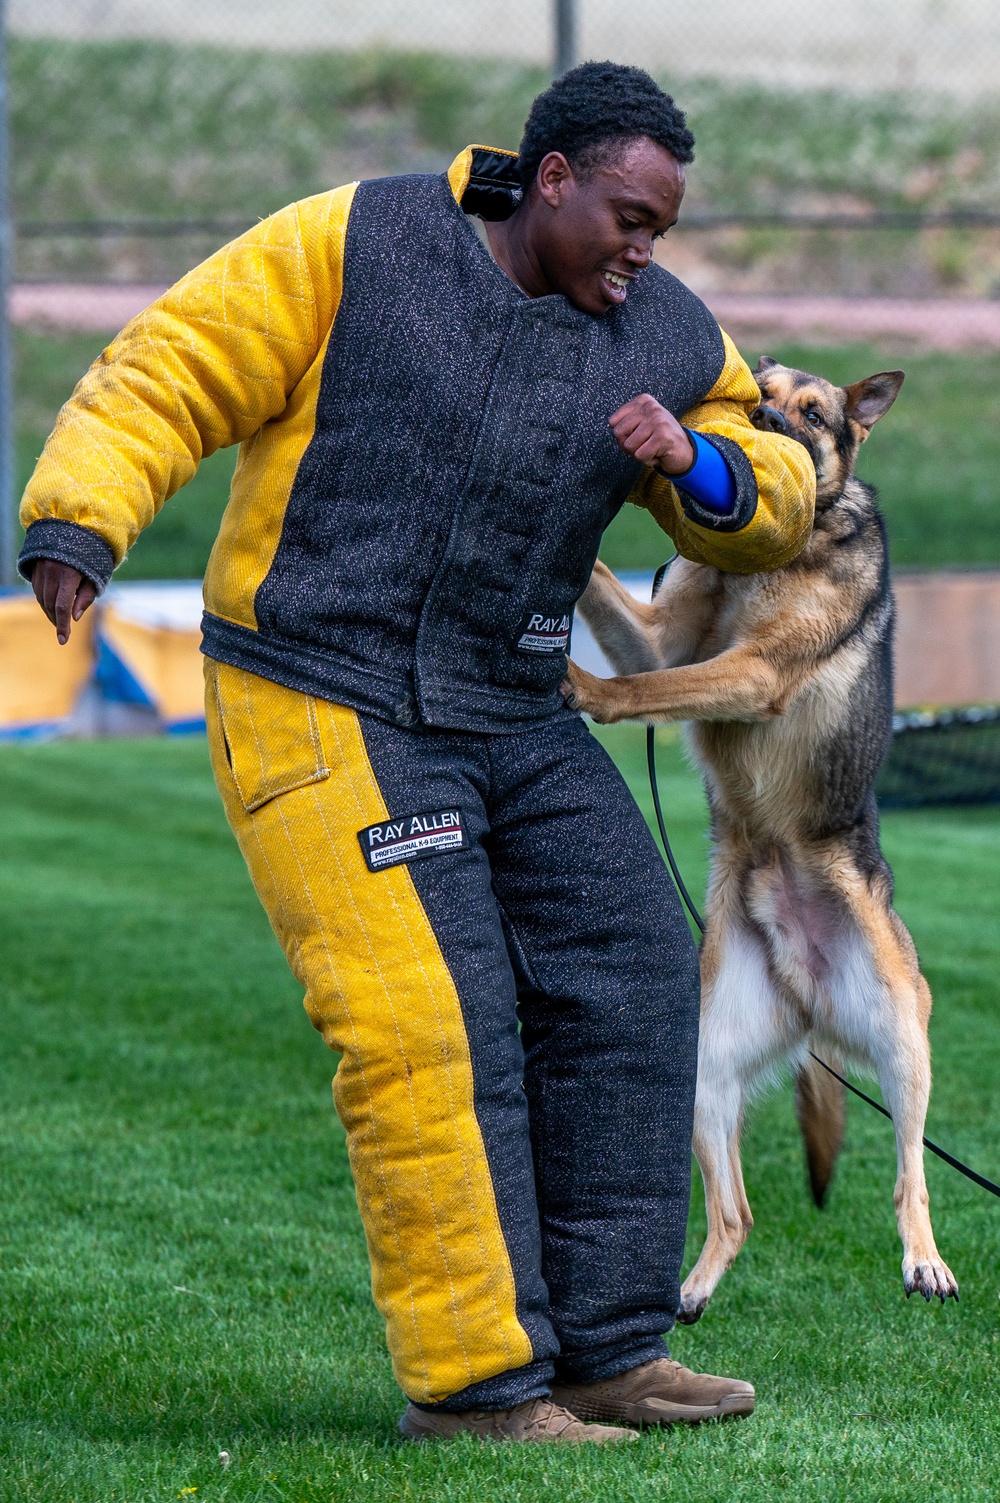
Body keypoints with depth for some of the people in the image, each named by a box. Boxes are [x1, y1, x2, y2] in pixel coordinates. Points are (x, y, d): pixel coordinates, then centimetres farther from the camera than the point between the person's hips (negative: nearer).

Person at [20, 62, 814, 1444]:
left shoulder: (667, 342, 6)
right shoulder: (352, 247, -9)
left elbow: (778, 509, 11)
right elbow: (168, 378, -11)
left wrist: (695, 466, -11)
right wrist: (78, 522, -26)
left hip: (514, 722, 7)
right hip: (324, 715, -7)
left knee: (627, 987, 2)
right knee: (432, 1031, -14)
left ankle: (606, 1350, 11)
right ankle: (473, 1380, -7)